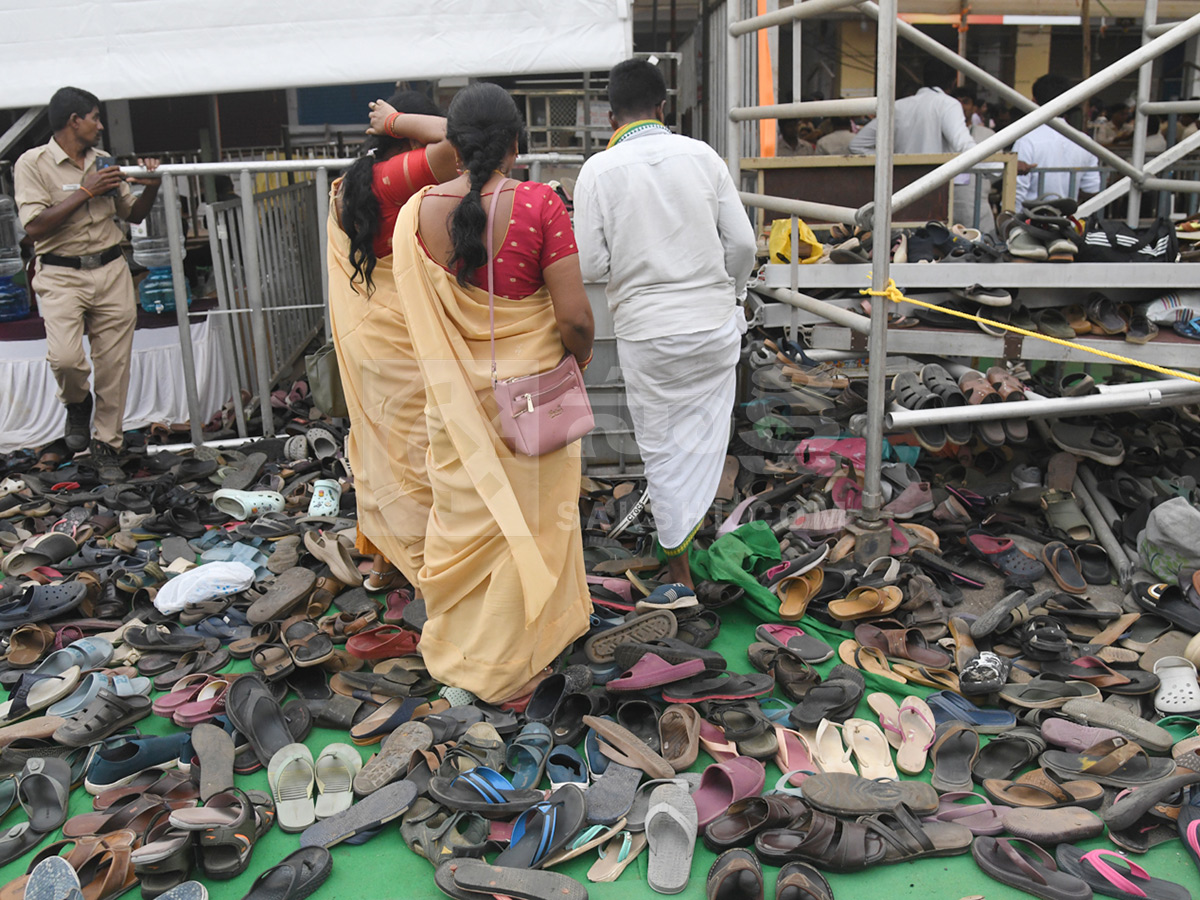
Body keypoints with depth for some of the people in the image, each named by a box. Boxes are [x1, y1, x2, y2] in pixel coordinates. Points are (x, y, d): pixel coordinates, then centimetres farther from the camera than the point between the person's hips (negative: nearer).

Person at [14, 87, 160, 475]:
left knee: (113, 365, 3)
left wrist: (150, 187, 0)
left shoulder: (104, 162, 13)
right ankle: (77, 404, 14)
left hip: (111, 272, 4)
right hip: (62, 275, -4)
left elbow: (133, 214, 20)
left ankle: (107, 446, 17)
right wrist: (85, 192, -14)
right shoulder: (33, 163, -4)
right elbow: (34, 226, -14)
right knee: (65, 357, -22)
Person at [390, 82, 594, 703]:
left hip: (454, 394, 3)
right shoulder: (538, 205, -17)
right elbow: (574, 316, -18)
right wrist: (581, 356, 1)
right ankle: (514, 660, 28)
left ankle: (455, 639, 38)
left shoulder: (417, 212, -6)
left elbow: (414, 312, 3)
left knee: (463, 513, 20)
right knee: (528, 518, 13)